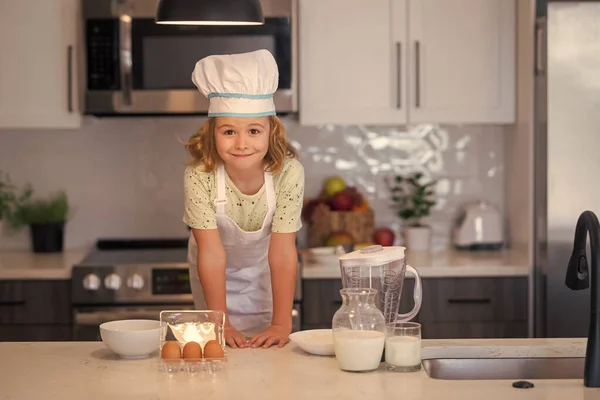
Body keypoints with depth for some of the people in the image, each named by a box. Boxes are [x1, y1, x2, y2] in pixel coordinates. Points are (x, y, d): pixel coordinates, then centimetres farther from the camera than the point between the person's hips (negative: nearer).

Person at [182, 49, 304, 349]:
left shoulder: (289, 172, -30)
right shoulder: (199, 176, -31)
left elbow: (282, 252, -30)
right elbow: (212, 252, -31)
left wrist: (281, 324, -34)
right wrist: (221, 323, -33)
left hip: (264, 271, 0)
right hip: (216, 275, 0)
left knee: (264, 346, 2)